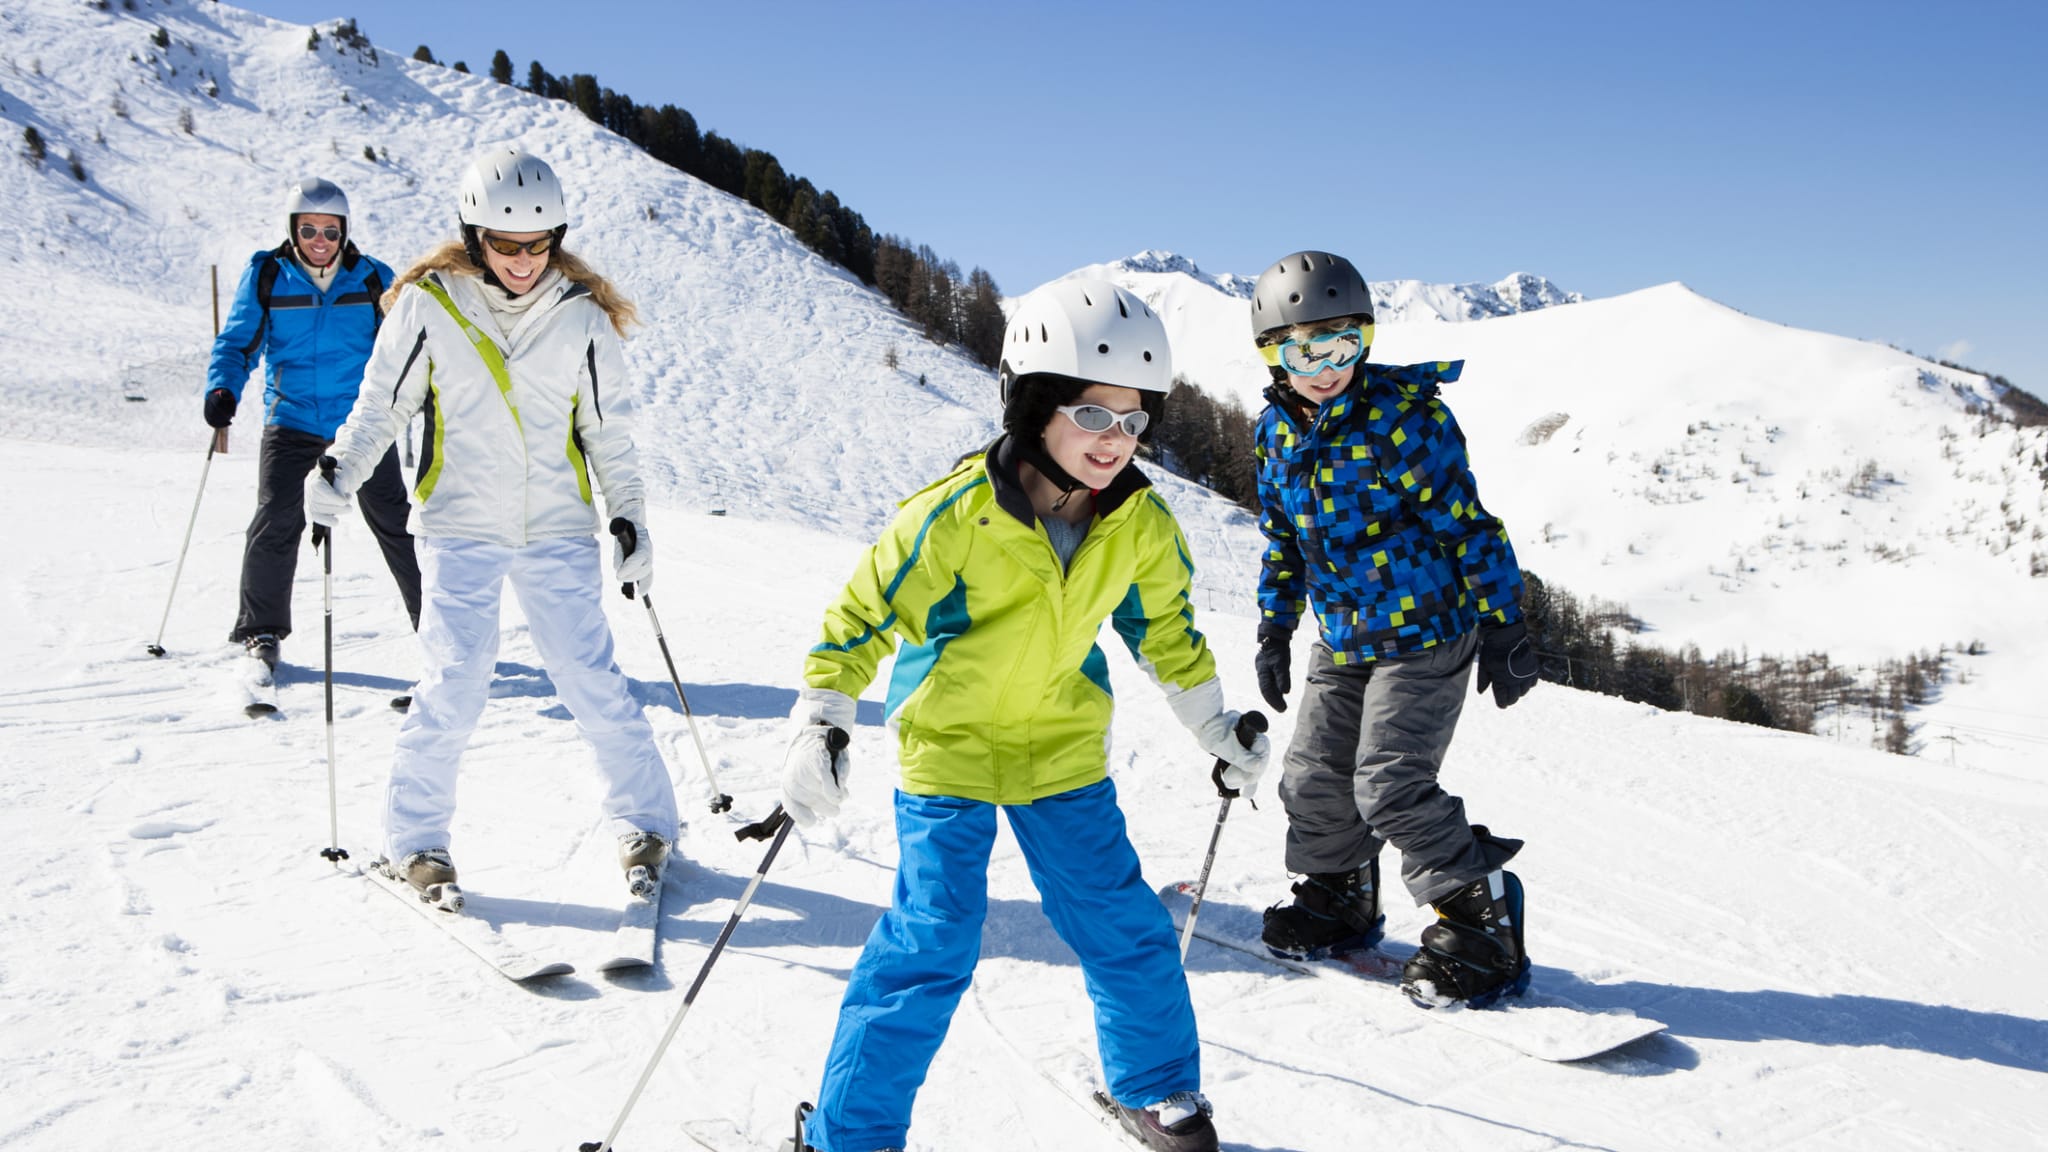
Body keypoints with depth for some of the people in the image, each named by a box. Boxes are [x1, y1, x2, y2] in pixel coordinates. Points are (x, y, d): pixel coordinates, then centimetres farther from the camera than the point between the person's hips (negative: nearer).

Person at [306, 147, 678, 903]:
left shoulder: (583, 317, 0)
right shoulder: (426, 306, -4)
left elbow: (611, 433, 8)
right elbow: (381, 404, 5)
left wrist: (631, 519, 5)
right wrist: (342, 476, -7)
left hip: (558, 530, 1)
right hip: (460, 528, -1)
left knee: (592, 680, -1)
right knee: (455, 681, -8)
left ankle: (644, 824, 16)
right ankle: (414, 841, 10)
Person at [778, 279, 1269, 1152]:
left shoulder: (1141, 524, -8)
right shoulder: (958, 513, -23)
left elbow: (1165, 629, 10)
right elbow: (865, 612, -13)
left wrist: (1218, 730, 16)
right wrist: (818, 724, -18)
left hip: (1064, 752, 5)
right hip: (949, 751, -4)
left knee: (1124, 926, 9)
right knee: (932, 941, -9)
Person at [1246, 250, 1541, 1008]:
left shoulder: (1404, 414, -16)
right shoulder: (1276, 432, 3)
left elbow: (1467, 525, -14)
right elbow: (1283, 541, 15)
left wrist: (1503, 625, -14)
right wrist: (1274, 630, 12)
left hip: (1425, 632, -7)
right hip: (1342, 641, 7)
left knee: (1391, 785, -13)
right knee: (1314, 776, 10)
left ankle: (1481, 924, 0)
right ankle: (1339, 900, 33)